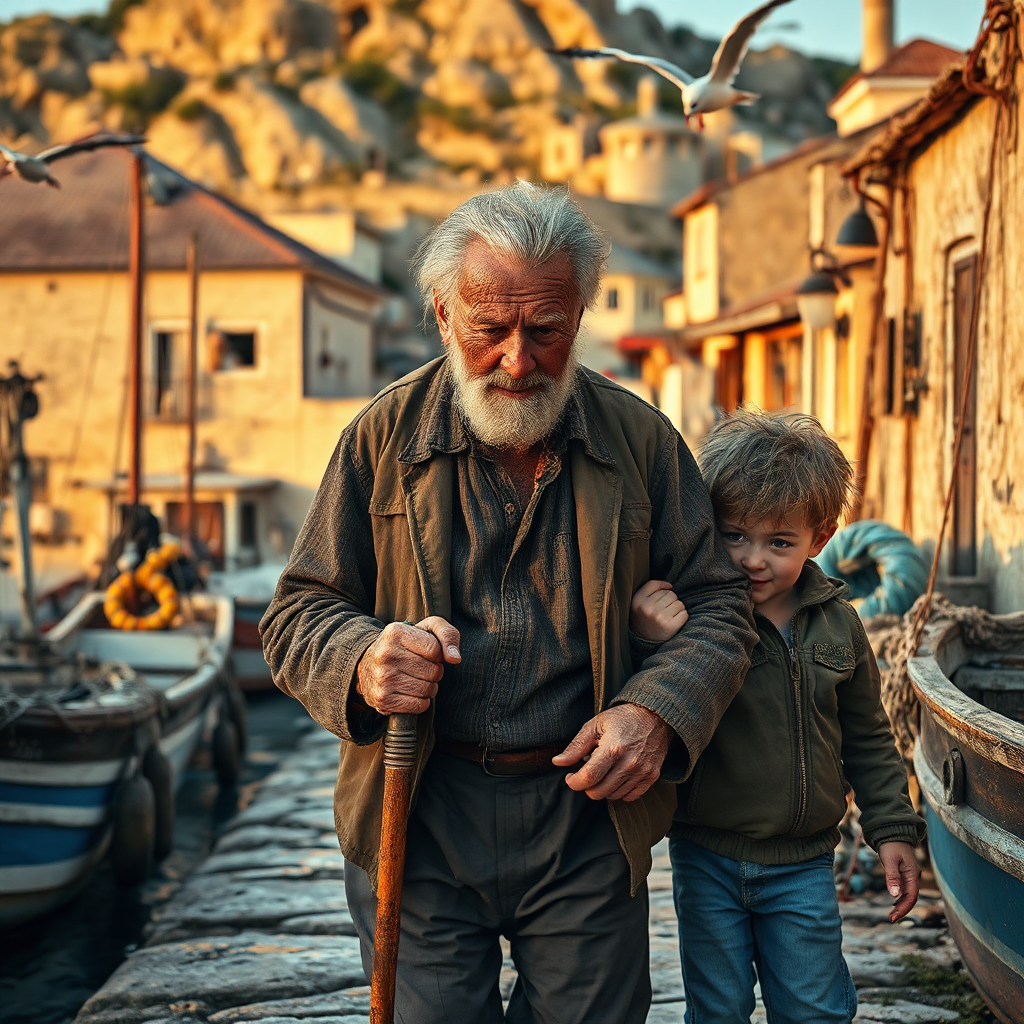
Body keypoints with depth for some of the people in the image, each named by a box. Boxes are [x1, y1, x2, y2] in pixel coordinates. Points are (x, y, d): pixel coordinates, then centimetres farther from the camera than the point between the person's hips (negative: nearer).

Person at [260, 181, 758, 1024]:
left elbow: (717, 602, 5)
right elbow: (299, 613, 3)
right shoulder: (384, 437, 0)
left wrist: (658, 713, -14)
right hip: (416, 819, 0)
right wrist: (361, 660, -21)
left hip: (586, 814, 1)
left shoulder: (639, 438, 2)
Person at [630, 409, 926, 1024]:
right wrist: (651, 647, -31)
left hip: (803, 867, 2)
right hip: (707, 858, -2)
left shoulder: (837, 624, 0)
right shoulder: (685, 615, -13)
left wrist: (893, 828, 10)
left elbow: (868, 737, 11)